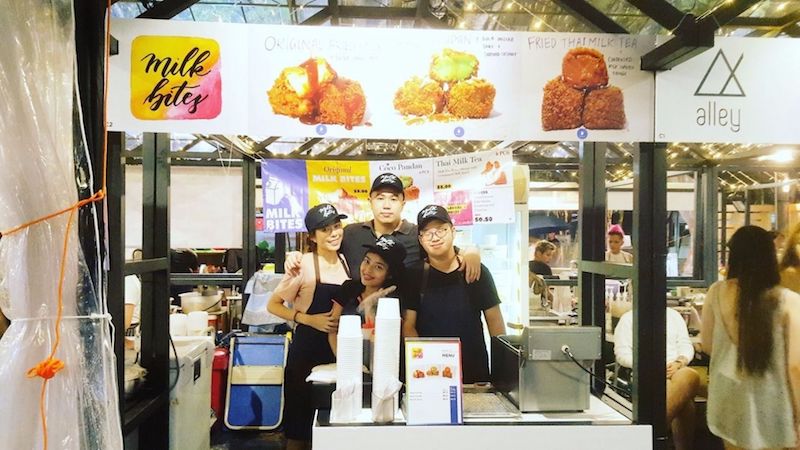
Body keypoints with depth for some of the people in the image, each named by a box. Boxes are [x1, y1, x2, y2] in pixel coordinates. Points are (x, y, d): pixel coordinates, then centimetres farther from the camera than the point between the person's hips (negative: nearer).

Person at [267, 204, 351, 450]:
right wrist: (310, 319, -18)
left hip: (339, 349, 5)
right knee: (300, 421, 7)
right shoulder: (304, 265, -11)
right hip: (307, 349, -5)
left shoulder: (345, 261, 4)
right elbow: (273, 305, -8)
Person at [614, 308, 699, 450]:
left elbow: (686, 345, 14)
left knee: (689, 375, -36)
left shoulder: (674, 315, 22)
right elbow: (622, 353, 2)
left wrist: (679, 363, -9)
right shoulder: (628, 318, 11)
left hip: (677, 369, 3)